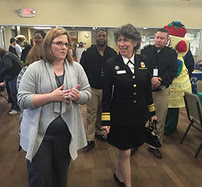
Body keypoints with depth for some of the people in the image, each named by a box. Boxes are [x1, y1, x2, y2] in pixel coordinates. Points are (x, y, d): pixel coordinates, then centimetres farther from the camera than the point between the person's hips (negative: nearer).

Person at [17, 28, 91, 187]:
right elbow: (23, 100, -10)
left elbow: (87, 94, 6)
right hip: (40, 133, -2)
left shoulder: (77, 68, 5)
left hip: (66, 132, 3)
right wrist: (52, 96, -19)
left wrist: (77, 96, -17)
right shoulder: (35, 69, -5)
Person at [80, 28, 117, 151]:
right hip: (92, 89, -2)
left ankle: (98, 131, 35)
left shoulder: (112, 53, 2)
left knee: (102, 112, 15)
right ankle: (90, 139, 9)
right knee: (91, 113, 1)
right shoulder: (88, 53, -2)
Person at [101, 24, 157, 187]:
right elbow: (106, 95, -8)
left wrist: (152, 112, 12)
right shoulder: (111, 64, -10)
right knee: (125, 152, 8)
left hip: (139, 115, 4)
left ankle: (119, 174, 47)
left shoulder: (143, 62, 1)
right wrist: (105, 120, -9)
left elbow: (148, 89, 9)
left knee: (126, 149, 19)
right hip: (120, 117, -4)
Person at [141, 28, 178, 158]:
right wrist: (150, 79, -19)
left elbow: (172, 71, -3)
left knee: (160, 120, 7)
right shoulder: (145, 50, 6)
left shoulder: (172, 53, 7)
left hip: (162, 91, 1)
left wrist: (158, 81, -17)